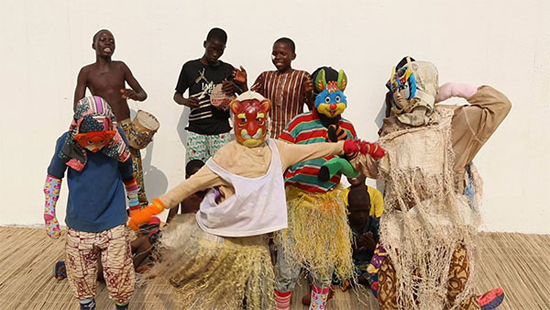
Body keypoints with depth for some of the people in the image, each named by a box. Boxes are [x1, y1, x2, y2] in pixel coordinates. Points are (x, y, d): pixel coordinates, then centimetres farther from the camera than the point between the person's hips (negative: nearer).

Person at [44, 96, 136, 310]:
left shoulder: (117, 138, -12)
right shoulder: (66, 142, -12)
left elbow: (128, 174, 4)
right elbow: (54, 176, 6)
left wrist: (135, 207, 15)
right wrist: (49, 214, 5)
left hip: (114, 225, -1)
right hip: (78, 227, 1)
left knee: (120, 281, 4)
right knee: (81, 280, 14)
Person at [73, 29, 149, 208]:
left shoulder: (121, 67, 9)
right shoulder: (87, 72, 3)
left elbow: (143, 93, 11)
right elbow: (77, 106, 0)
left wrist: (136, 96, -13)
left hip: (126, 127, 2)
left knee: (135, 172, -1)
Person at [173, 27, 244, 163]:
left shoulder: (228, 70, 9)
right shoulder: (190, 67, 7)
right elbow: (177, 95, 12)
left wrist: (235, 88, -18)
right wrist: (185, 101, -11)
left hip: (221, 131, 1)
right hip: (196, 131, 0)